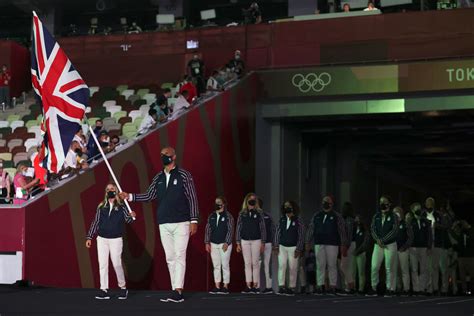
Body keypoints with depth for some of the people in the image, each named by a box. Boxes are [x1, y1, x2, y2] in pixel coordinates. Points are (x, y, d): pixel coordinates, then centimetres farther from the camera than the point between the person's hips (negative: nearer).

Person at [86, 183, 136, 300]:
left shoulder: (122, 206, 2)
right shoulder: (101, 207, 9)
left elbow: (128, 220, -4)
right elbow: (95, 222, 12)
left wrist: (131, 216, -27)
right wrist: (89, 237, 9)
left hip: (116, 239, -3)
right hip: (102, 239, 3)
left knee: (117, 264, -4)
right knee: (102, 264, 0)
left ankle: (123, 288, 13)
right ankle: (104, 290, 3)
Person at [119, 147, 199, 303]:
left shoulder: (183, 175, -2)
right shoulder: (158, 177, 13)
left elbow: (192, 198, -4)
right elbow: (149, 196, 13)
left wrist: (194, 220, -9)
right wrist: (130, 196, 2)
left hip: (181, 223, -6)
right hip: (164, 224, 6)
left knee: (179, 256, -11)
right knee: (170, 258, 5)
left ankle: (178, 291, -17)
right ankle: (176, 293, 7)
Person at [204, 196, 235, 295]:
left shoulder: (228, 216, -1)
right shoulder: (211, 216, 12)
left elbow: (230, 230, -6)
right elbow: (208, 229, 11)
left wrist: (226, 243, -13)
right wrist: (207, 242, 3)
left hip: (224, 244, -4)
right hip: (213, 244, 4)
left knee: (225, 265, -3)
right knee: (216, 266, 4)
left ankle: (225, 287, 0)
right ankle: (217, 287, 5)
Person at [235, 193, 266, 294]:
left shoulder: (259, 213, 4)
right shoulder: (242, 214, 7)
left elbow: (263, 228, 4)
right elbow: (238, 229, 8)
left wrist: (263, 243, -1)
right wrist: (238, 243, 4)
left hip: (256, 240, -1)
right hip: (245, 241, 2)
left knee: (255, 263, -2)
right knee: (247, 264, 2)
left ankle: (255, 286, 1)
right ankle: (248, 286, 3)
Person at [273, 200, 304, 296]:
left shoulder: (297, 221, -3)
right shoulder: (281, 220, 6)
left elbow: (301, 236, -4)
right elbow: (277, 233, 9)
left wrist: (298, 249, -8)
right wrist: (276, 246, 2)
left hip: (293, 247, -2)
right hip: (282, 247, 2)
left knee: (293, 268, 1)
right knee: (281, 266, -6)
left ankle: (292, 288, 8)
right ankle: (281, 286, -5)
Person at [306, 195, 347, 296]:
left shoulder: (336, 216, 4)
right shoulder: (316, 215, 13)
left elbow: (342, 231, 2)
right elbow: (311, 229, 14)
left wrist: (343, 245, -4)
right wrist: (308, 242, 9)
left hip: (332, 244, -3)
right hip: (319, 244, 3)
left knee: (332, 265, -2)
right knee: (320, 265, 2)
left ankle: (332, 287, 2)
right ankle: (320, 287, 4)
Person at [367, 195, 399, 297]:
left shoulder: (393, 217, 0)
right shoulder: (376, 216, 12)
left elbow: (394, 230, -10)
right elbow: (373, 229, 4)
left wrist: (383, 240, -16)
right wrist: (377, 240, -13)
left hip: (390, 244, -3)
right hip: (378, 245, 3)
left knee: (389, 268, -3)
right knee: (374, 267, -4)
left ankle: (390, 289, 3)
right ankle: (373, 288, 3)